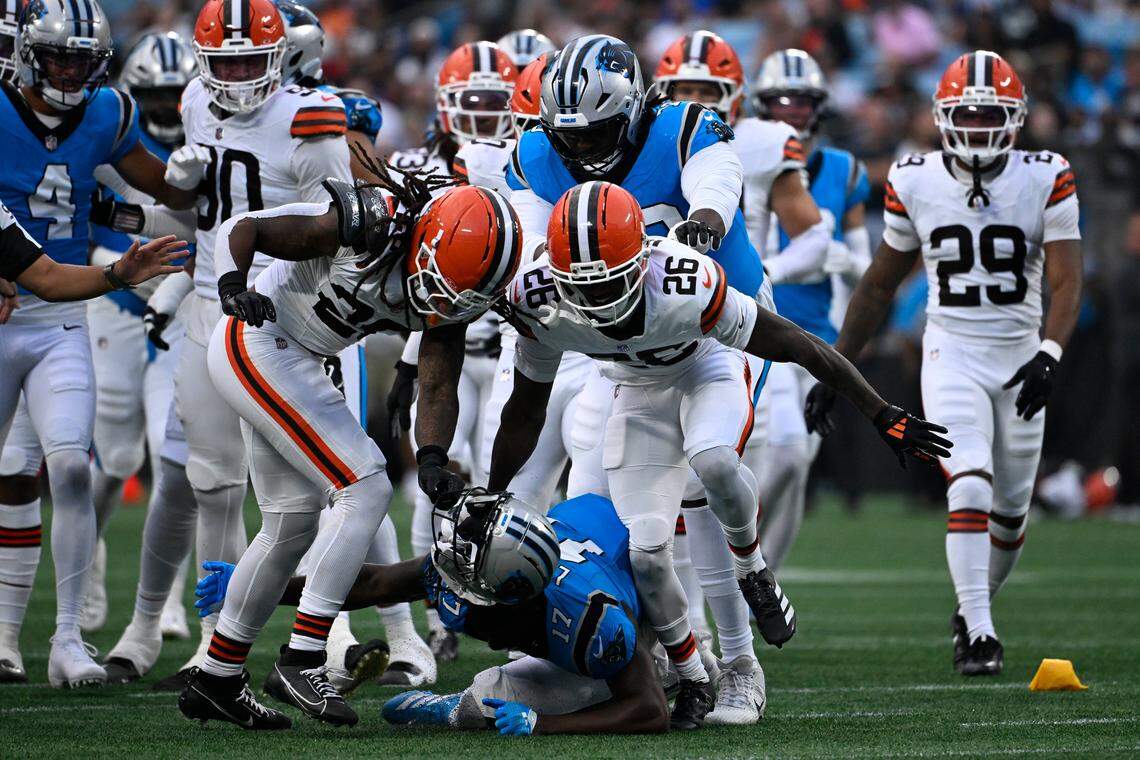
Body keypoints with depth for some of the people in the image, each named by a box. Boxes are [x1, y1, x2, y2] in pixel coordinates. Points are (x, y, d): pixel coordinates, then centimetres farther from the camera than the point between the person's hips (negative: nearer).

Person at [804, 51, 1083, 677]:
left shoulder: (1047, 181, -8)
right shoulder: (914, 184, -4)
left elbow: (1066, 283, -14)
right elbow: (879, 285, 8)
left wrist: (1048, 356, -32)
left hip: (1019, 357, 1)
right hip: (951, 355, -1)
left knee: (1011, 510, 12)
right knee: (971, 489, -20)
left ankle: (973, 608, 36)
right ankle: (977, 632, -17)